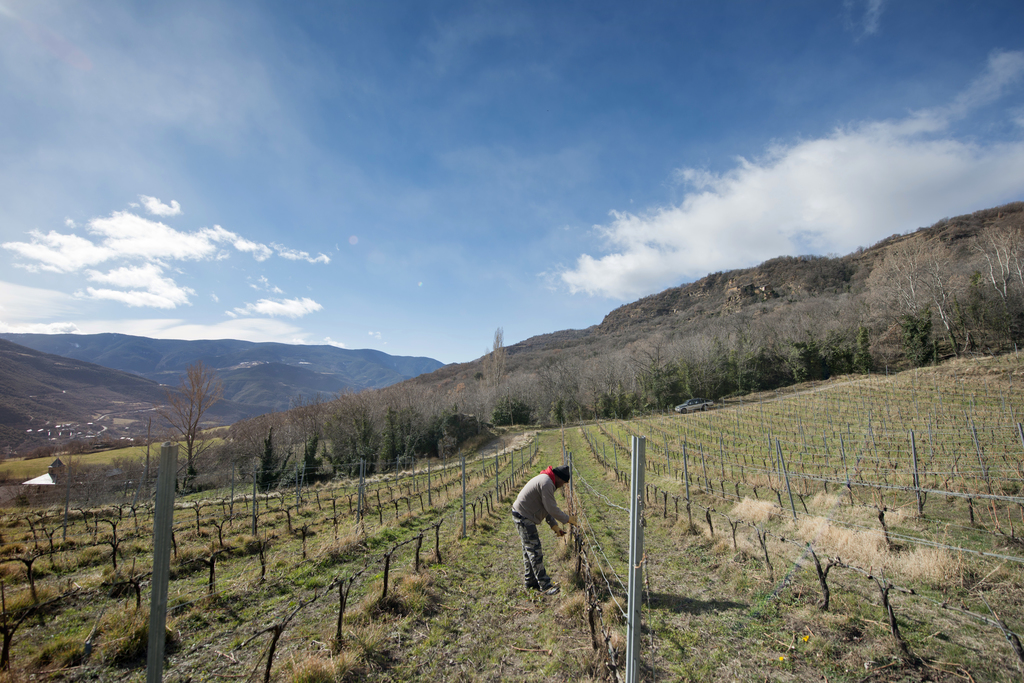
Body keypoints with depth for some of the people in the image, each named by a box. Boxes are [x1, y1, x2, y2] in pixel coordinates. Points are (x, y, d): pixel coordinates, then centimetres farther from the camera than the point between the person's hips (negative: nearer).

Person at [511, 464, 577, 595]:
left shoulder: (545, 480, 12)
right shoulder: (546, 483, -22)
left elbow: (548, 508, 17)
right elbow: (552, 508, -21)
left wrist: (555, 526, 14)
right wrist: (568, 519, -8)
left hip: (523, 517, 11)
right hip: (524, 518, -11)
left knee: (529, 550, 18)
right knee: (534, 551, -5)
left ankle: (530, 581, 28)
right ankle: (544, 585, 2)